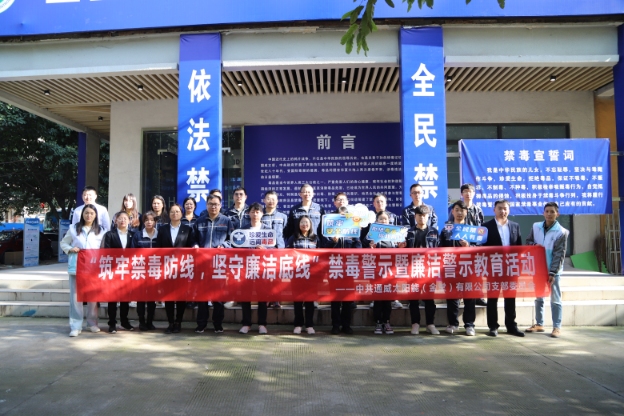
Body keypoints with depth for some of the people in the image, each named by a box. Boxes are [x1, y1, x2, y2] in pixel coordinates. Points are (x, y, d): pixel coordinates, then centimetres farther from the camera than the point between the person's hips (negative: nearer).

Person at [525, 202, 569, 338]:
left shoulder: (562, 232, -9)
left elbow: (559, 255, -11)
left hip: (553, 270, -4)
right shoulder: (535, 226, 2)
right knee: (538, 298, 12)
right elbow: (528, 242, 14)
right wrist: (534, 245, -10)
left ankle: (557, 327, 10)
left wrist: (552, 273, -16)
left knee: (555, 299, 3)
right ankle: (539, 324, 23)